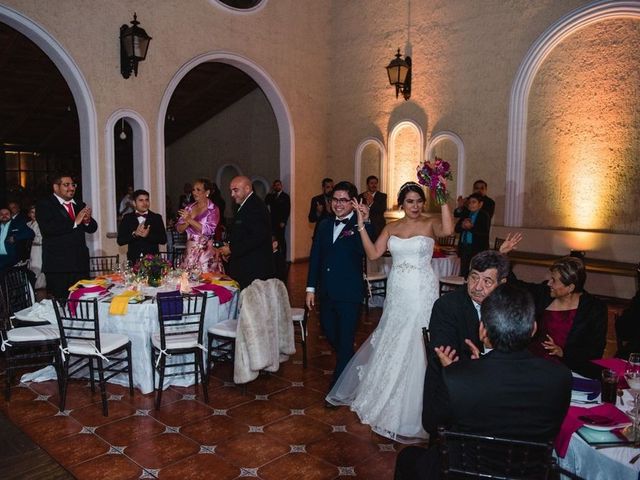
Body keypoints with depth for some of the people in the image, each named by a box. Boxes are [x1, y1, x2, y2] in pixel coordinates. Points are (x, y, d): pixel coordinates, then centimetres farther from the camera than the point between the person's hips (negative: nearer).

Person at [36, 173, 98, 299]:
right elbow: (47, 229, -17)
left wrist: (87, 221, -9)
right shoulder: (44, 205, -1)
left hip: (81, 264, 5)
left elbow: (92, 228, 14)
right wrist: (75, 222, -20)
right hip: (58, 266, -5)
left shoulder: (80, 205, 15)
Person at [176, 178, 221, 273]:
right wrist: (187, 223, -13)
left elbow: (208, 230, -16)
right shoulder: (189, 208, 10)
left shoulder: (213, 209, -5)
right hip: (190, 250, 4)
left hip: (206, 251, -4)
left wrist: (190, 220, -17)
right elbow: (179, 228, 7)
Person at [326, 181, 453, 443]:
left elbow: (448, 229, -28)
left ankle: (411, 409, 19)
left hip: (422, 294, -4)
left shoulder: (430, 224, -5)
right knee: (391, 345, 16)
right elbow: (373, 254, -3)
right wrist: (362, 225, -8)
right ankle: (388, 397, 39)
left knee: (416, 348, 0)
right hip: (397, 293, 4)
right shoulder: (391, 227, 7)